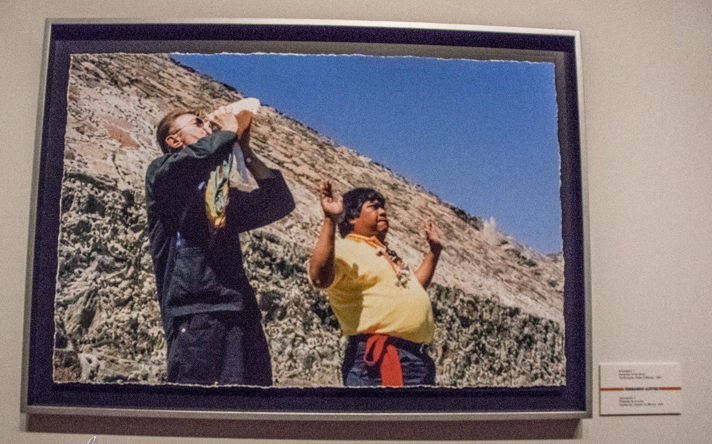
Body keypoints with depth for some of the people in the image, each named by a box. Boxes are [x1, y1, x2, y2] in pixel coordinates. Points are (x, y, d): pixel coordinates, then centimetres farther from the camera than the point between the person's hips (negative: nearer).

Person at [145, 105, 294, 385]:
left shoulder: (226, 196, 28)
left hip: (242, 315, 6)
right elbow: (193, 159, -14)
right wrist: (229, 131, 4)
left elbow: (280, 204, 18)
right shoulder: (161, 172, 10)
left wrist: (245, 150, 17)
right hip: (194, 313, -5)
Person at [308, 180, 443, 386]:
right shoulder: (345, 248, -5)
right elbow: (319, 278, -26)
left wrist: (434, 250, 38)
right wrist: (330, 221, -29)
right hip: (380, 360, -9)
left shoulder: (386, 253, 25)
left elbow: (415, 287, 38)